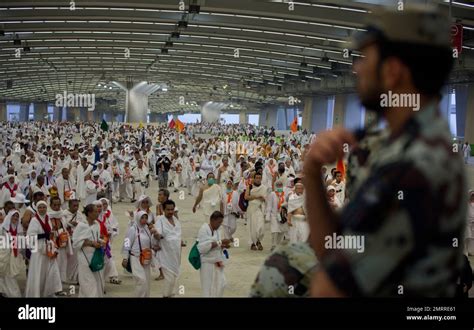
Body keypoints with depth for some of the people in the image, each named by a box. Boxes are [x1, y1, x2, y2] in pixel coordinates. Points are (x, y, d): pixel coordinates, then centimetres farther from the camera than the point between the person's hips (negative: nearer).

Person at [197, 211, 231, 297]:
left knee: (221, 283, 8)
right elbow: (205, 246, -25)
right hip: (207, 262, -8)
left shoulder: (216, 230, 9)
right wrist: (220, 242, -26)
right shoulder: (204, 229, -15)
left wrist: (224, 246, -5)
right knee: (208, 286, -1)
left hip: (216, 261, 8)